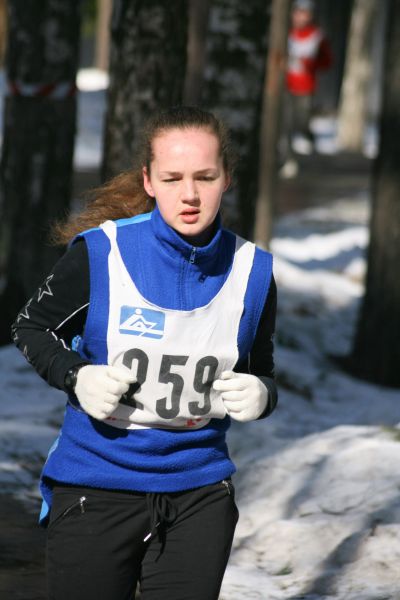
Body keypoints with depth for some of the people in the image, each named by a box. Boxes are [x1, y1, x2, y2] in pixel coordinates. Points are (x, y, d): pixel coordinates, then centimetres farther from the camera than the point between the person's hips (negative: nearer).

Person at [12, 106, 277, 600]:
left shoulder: (251, 271, -2)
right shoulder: (100, 253, -10)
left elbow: (260, 371, 12)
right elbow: (31, 326, 6)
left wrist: (260, 396, -11)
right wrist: (77, 378, -13)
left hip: (199, 493, 2)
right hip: (95, 489, -2)